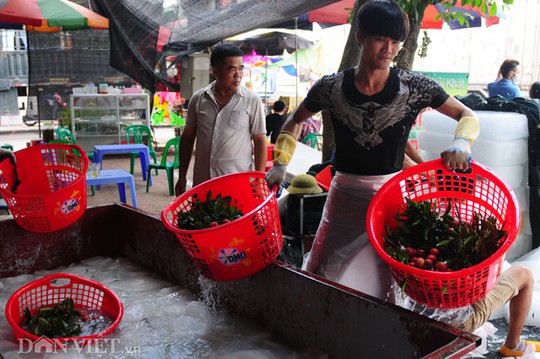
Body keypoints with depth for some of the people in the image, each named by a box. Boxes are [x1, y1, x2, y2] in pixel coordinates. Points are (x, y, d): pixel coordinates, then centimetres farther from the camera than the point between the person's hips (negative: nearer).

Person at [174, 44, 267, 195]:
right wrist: (181, 177, 12)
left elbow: (260, 140, 0)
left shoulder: (252, 101, -4)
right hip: (202, 182, 3)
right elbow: (187, 137, 11)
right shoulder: (198, 99, 3)